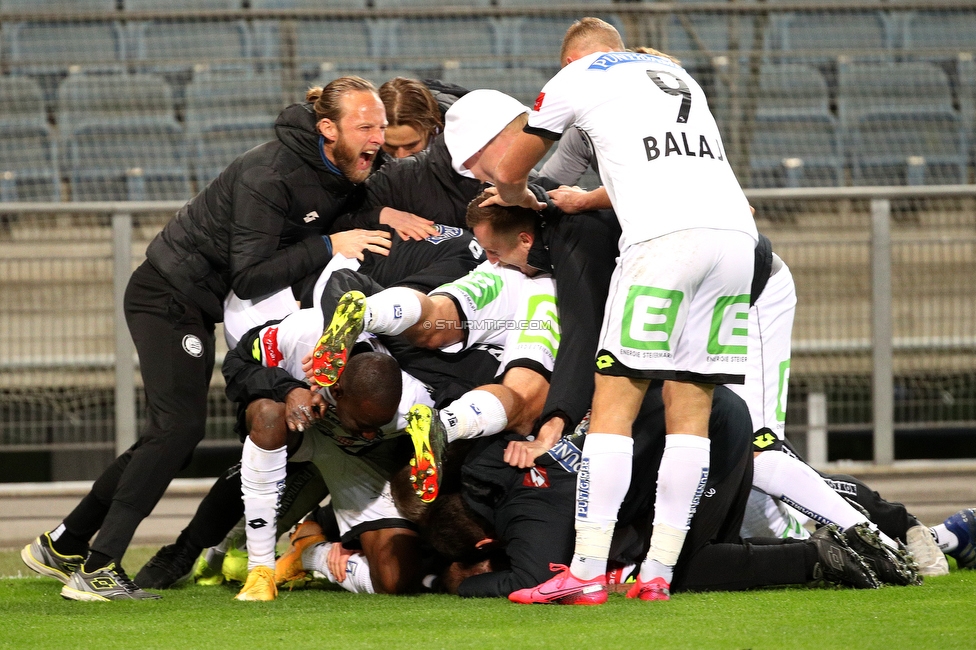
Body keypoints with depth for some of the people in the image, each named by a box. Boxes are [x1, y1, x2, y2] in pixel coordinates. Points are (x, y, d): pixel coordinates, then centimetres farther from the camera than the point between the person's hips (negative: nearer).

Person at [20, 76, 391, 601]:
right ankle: (97, 570, -19)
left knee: (171, 436, 10)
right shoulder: (270, 177, -28)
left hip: (197, 308, 9)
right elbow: (248, 277, -30)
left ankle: (61, 547, 18)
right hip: (167, 296, -9)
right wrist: (327, 247, -33)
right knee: (179, 426, -19)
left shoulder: (342, 170, -3)